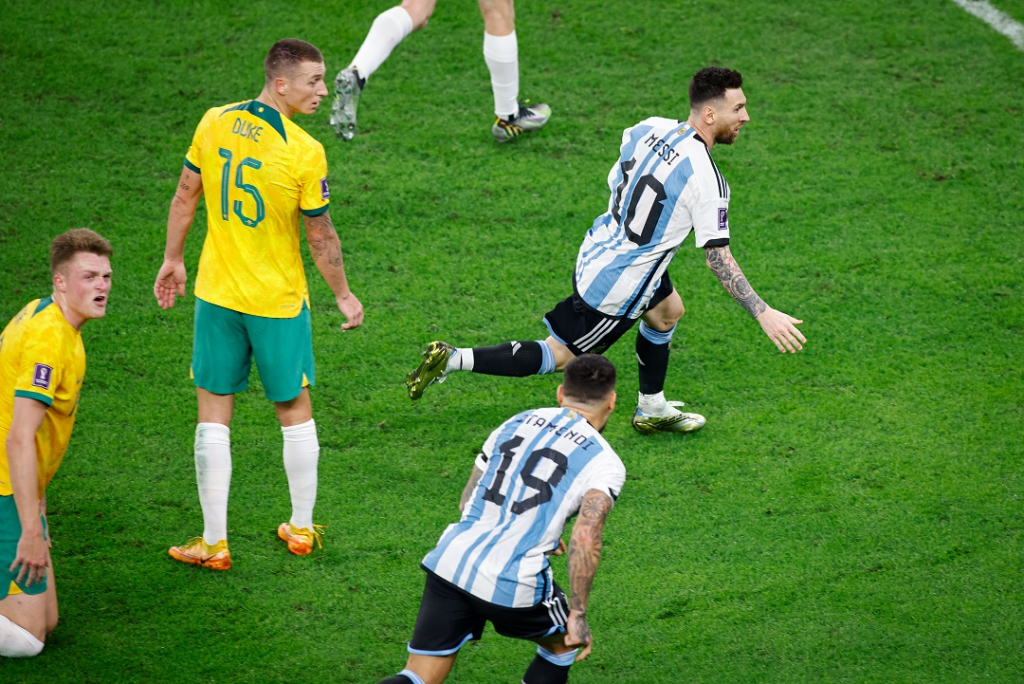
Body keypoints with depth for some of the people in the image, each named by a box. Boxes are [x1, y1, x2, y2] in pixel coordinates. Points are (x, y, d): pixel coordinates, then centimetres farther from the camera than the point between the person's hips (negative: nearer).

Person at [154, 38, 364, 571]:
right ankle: (302, 528, 27)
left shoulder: (214, 123, -6)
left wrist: (172, 259, 19)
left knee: (213, 412, 9)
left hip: (217, 292, 3)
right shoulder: (305, 153, -18)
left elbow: (185, 196, 5)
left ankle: (214, 542, 10)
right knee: (295, 411, 15)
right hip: (279, 300, -3)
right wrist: (343, 296, 4)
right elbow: (321, 237, -11)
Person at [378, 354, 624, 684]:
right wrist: (578, 614, -9)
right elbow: (586, 540, -16)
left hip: (450, 561, 4)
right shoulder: (605, 463, -1)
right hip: (512, 586, -4)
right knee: (565, 642, 27)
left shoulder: (516, 423, 16)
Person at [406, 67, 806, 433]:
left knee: (668, 310, 29)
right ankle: (452, 360, 3)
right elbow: (718, 259, -24)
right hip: (616, 287, -8)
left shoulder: (650, 129, -7)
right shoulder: (707, 181, -27)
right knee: (560, 356, 7)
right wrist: (764, 314, -22)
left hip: (600, 248, 8)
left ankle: (652, 410, 41)